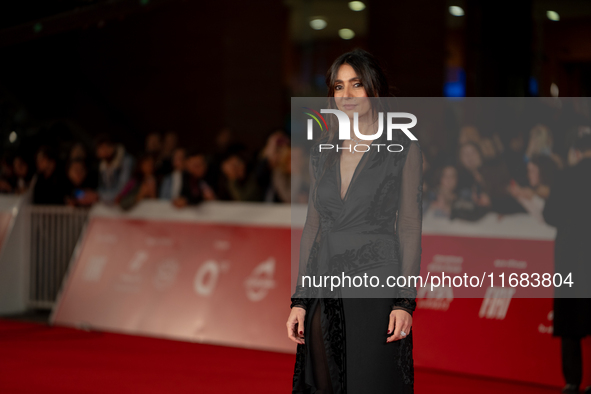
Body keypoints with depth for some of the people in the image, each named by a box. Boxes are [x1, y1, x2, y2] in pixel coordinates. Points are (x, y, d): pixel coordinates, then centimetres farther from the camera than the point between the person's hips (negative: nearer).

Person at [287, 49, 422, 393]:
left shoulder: (403, 148, -1)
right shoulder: (323, 151, 12)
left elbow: (410, 226, -4)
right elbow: (313, 225, 13)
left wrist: (405, 300, -11)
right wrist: (300, 299, 8)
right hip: (326, 293, 5)